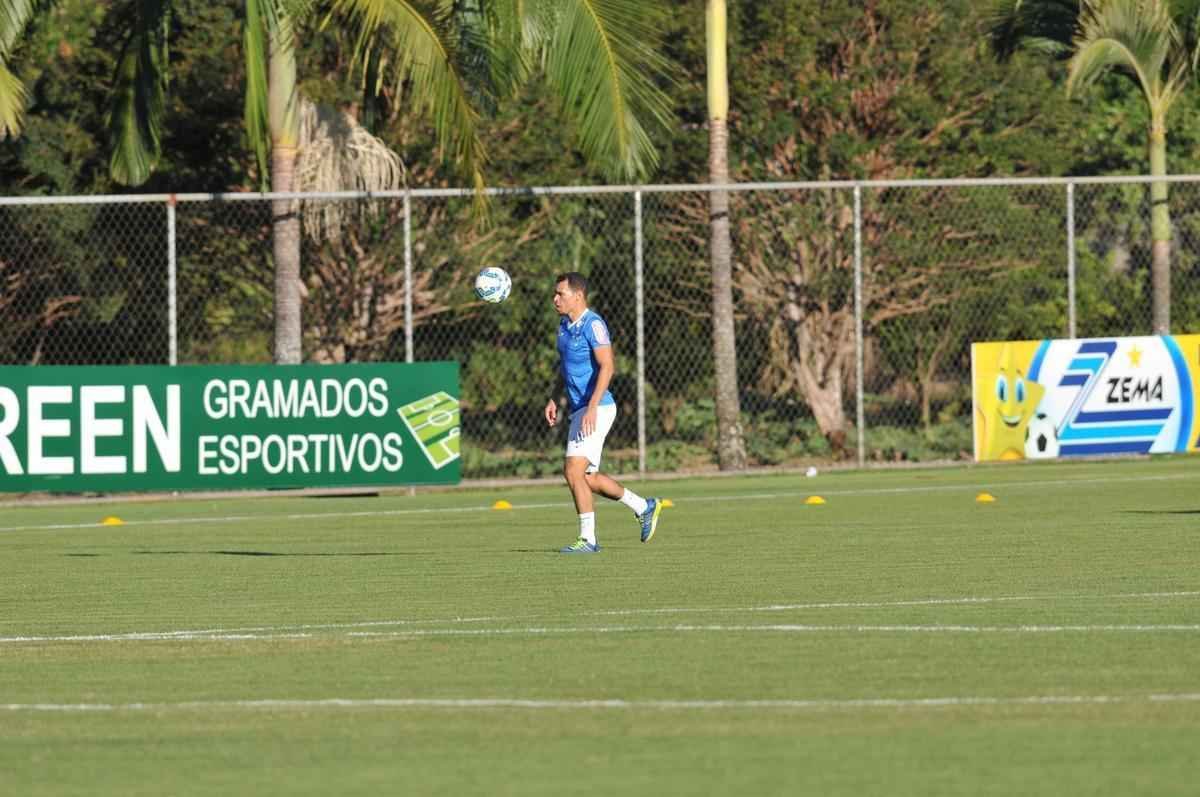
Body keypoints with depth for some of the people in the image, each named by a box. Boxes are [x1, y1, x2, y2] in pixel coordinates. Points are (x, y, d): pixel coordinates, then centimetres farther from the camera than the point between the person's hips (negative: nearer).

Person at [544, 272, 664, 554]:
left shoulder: (592, 324, -15)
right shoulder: (565, 325, 13)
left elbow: (606, 366, -23)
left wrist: (592, 407, -30)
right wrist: (554, 400, 18)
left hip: (596, 410, -10)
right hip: (580, 410, 10)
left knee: (574, 471, -14)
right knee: (587, 478, 12)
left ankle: (587, 539, -8)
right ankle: (644, 507, 27)